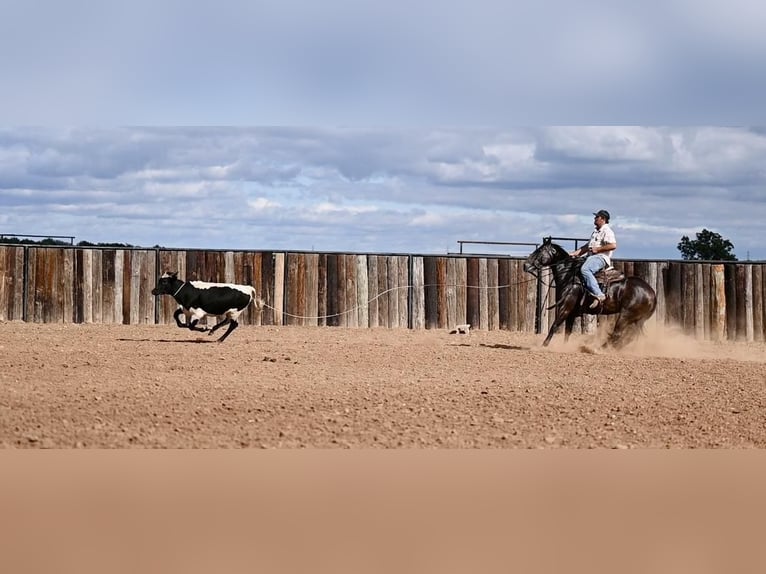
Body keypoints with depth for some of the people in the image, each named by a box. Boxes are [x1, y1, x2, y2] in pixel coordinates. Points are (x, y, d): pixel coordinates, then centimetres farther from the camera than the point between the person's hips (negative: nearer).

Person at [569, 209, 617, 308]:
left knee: (585, 269, -35)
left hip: (601, 257, -11)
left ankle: (598, 295, -39)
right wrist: (577, 252, 15)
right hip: (591, 257, 11)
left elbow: (613, 245, -20)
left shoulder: (607, 231, -7)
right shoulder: (596, 231, 24)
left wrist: (597, 249, -18)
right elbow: (588, 246, 29)